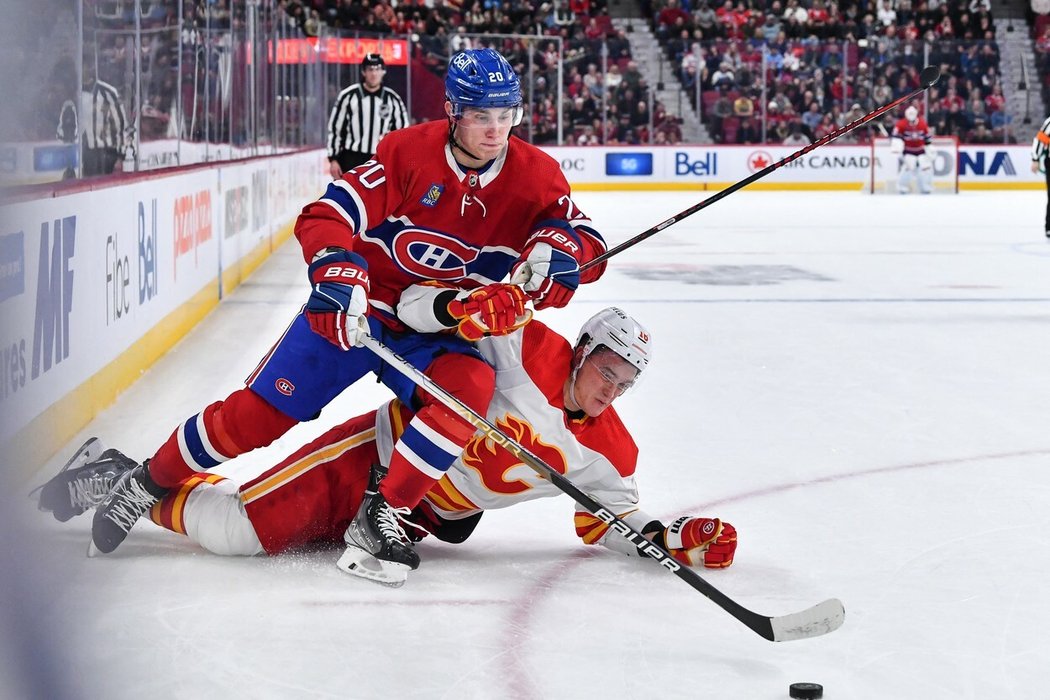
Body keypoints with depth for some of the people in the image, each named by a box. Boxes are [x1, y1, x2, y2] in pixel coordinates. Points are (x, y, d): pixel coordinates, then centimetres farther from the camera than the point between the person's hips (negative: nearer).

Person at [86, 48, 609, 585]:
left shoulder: (536, 175, -8)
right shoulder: (410, 151, -15)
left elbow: (588, 244, -7)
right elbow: (326, 216, -16)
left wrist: (558, 248, -30)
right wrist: (337, 274, -35)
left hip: (439, 334, 2)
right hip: (360, 306, -2)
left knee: (472, 386, -31)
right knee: (257, 415, -7)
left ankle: (383, 516, -23)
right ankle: (148, 483, 16)